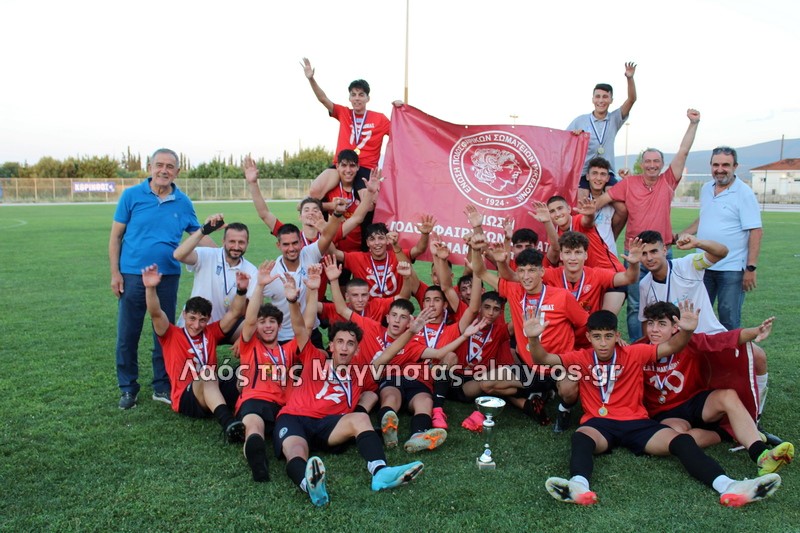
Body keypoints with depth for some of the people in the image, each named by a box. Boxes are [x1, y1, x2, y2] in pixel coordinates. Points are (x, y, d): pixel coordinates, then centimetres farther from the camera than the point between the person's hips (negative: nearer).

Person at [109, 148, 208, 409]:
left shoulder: (183, 202, 4)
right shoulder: (132, 195, -2)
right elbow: (116, 236, 1)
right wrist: (115, 272, -4)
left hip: (168, 276, 2)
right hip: (133, 275, -1)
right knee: (127, 335, 6)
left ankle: (162, 386, 24)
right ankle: (128, 387, 22)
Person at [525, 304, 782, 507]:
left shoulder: (634, 353, 5)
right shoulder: (581, 358, 2)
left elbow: (671, 347, -5)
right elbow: (544, 359, -9)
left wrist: (686, 331, -28)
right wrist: (534, 339, -32)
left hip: (636, 421, 2)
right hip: (599, 423, -2)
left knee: (681, 440, -22)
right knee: (581, 437, -37)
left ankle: (728, 486, -37)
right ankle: (579, 486, -64)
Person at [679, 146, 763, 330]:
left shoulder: (744, 193, -11)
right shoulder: (705, 189, 8)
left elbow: (756, 232, -14)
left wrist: (751, 268, -19)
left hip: (732, 269, -6)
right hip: (703, 266, 6)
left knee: (729, 318, 0)